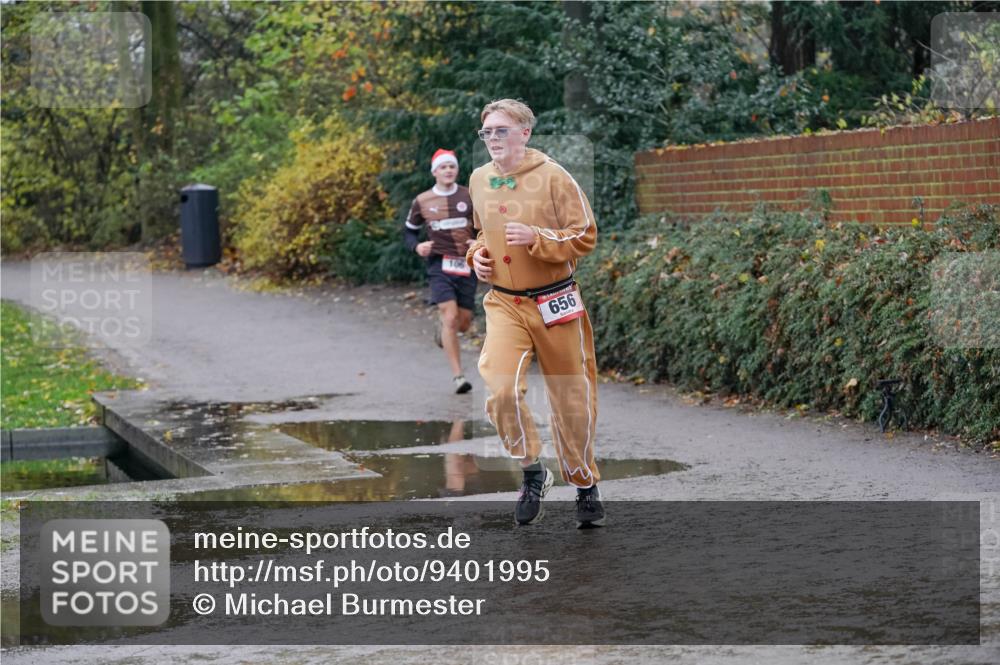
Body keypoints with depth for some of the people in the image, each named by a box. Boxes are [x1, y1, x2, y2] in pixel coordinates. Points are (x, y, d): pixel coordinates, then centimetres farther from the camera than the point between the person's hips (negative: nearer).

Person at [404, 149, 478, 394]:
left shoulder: (469, 197, 4)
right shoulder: (422, 201, 3)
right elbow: (409, 231, 15)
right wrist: (417, 246, -6)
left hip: (466, 266, 2)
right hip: (439, 265, -2)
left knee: (464, 323, 7)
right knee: (450, 317, -16)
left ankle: (442, 333, 45)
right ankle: (458, 376, -13)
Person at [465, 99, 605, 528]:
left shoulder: (551, 176, -9)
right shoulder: (479, 180, 7)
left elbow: (586, 236, -9)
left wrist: (536, 238, -23)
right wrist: (476, 253, 5)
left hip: (554, 303, -3)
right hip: (504, 303, 3)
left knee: (571, 398, 5)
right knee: (500, 388, -20)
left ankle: (585, 485, 24)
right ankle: (532, 471, 1)